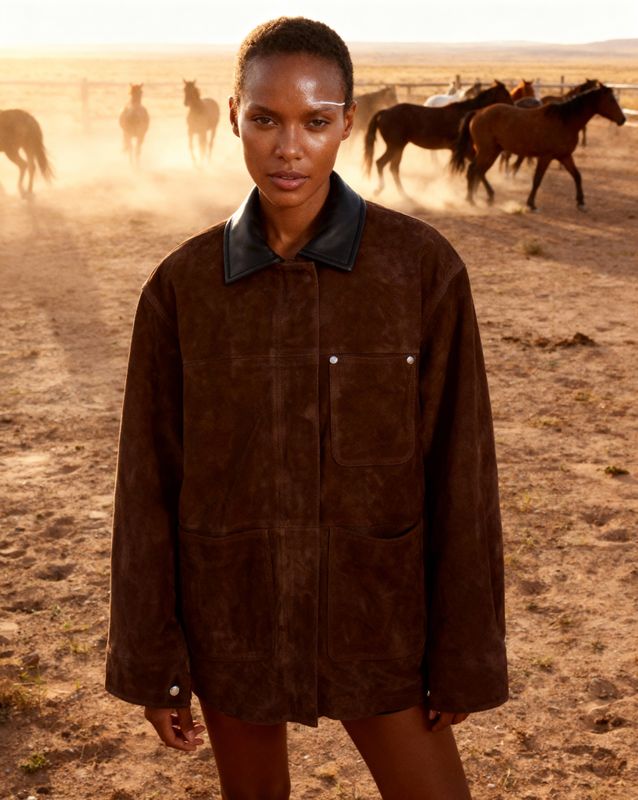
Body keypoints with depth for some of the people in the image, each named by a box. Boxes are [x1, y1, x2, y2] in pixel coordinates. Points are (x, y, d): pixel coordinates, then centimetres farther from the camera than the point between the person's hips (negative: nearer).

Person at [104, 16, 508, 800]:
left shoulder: (424, 265, -14)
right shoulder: (181, 285, -10)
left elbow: (458, 468, -9)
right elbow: (148, 479, -3)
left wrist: (462, 653, -4)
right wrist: (148, 661, 0)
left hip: (373, 610, -1)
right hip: (230, 612, 1)